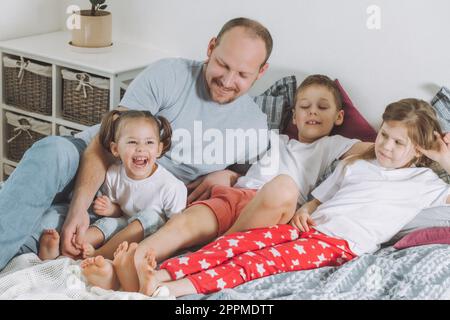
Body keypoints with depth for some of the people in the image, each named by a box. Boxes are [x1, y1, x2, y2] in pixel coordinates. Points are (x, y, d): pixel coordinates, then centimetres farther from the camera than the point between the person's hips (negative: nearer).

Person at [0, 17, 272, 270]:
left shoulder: (255, 126, 1)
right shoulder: (168, 75, -9)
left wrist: (230, 177, -8)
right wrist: (79, 206, -30)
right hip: (94, 167, 0)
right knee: (52, 152, -37)